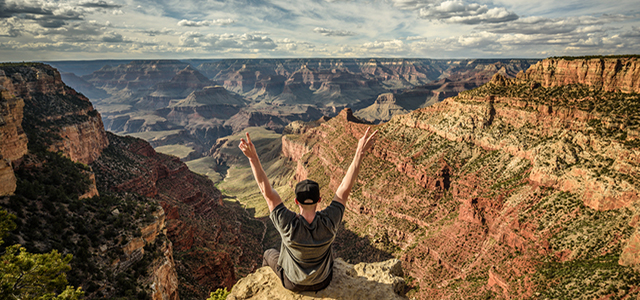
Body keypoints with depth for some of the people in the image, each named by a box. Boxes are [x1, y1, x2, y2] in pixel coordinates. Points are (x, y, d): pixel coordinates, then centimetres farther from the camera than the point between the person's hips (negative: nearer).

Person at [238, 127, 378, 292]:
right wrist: (360, 154, -32)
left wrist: (253, 157, -41)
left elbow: (266, 191, -38)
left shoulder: (289, 225, -38)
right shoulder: (328, 223, -33)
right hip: (322, 283, 2)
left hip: (292, 284, -1)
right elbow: (345, 189, -30)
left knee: (269, 254, 27)